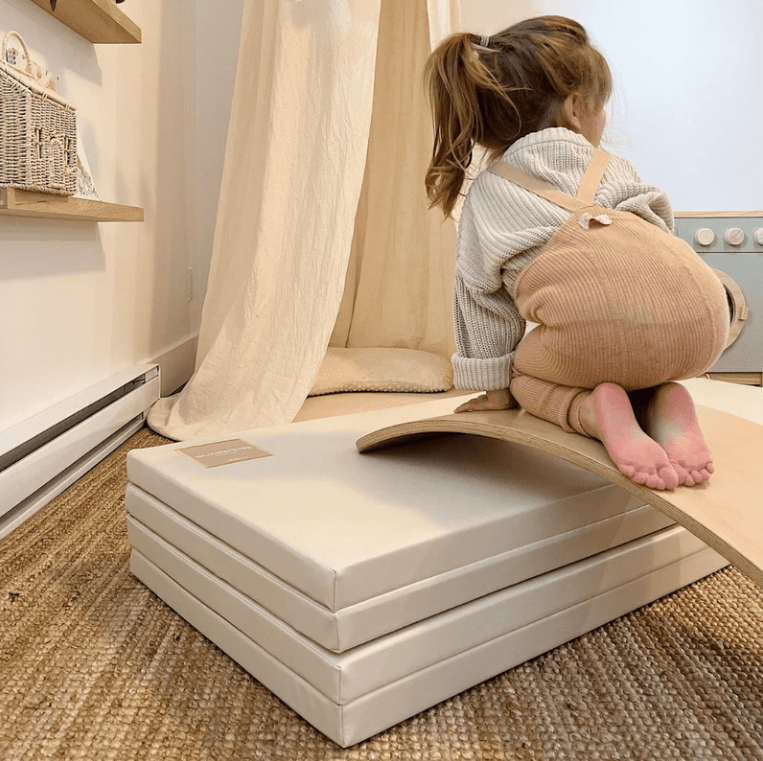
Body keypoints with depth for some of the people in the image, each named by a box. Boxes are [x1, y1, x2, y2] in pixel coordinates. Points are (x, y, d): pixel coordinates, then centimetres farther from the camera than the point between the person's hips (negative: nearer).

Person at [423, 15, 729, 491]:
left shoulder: (485, 193, 23)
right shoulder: (615, 167, 30)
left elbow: (483, 296, 22)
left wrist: (497, 388, 29)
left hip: (598, 329, -4)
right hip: (701, 326, 4)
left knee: (526, 373, 27)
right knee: (635, 361, 38)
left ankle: (597, 411, -4)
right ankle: (665, 402, 5)